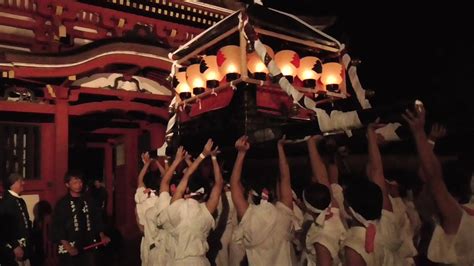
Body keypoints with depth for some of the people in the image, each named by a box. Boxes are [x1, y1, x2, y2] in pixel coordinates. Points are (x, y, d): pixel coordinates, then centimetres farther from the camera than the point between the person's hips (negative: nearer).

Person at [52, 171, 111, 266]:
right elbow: (57, 227, -8)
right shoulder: (62, 203, -3)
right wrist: (67, 246, -16)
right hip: (70, 248, -3)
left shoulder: (88, 201, 8)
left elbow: (97, 220, 13)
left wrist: (102, 236, -1)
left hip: (89, 246, 3)